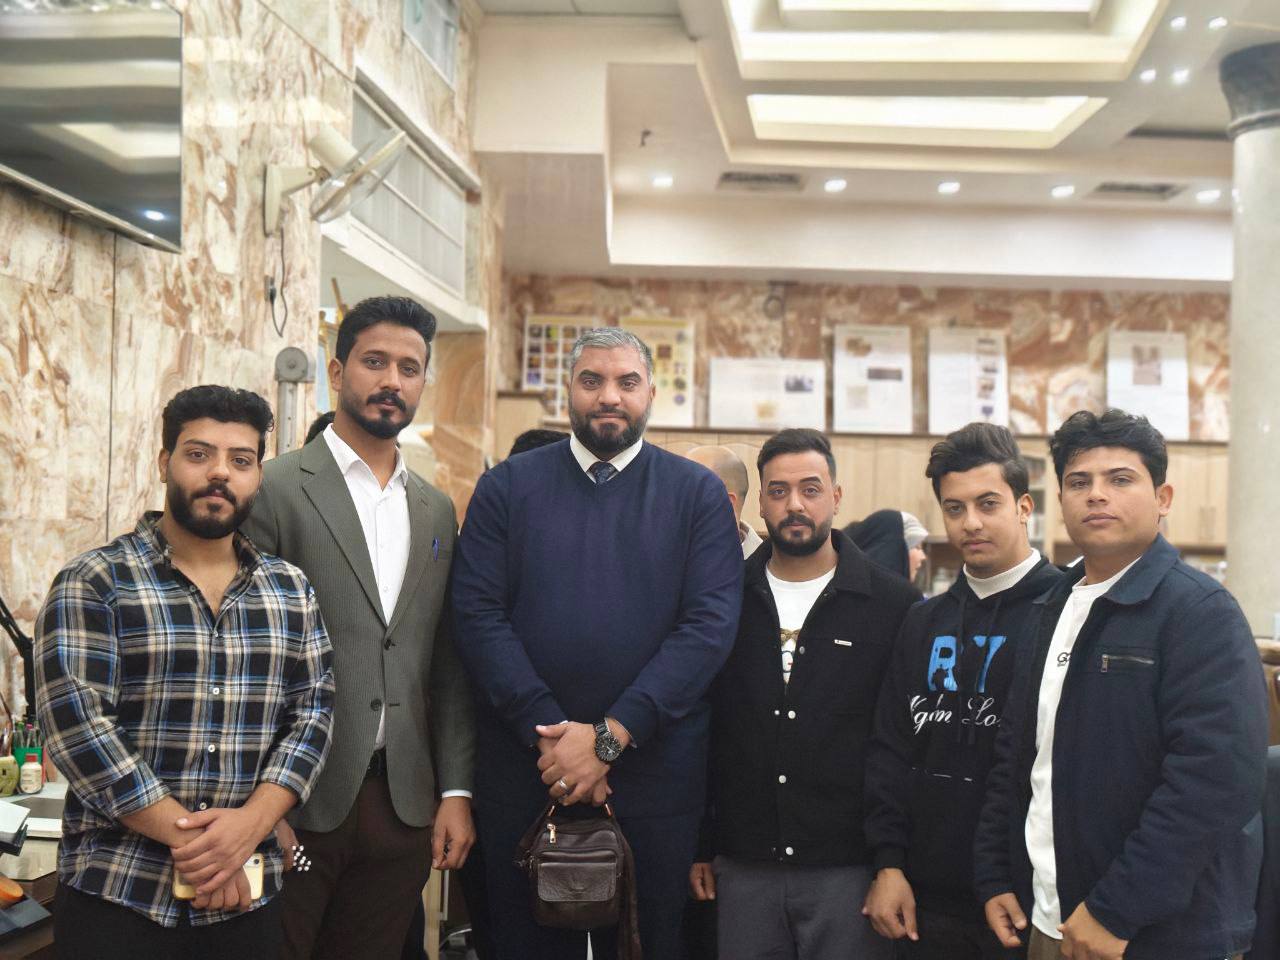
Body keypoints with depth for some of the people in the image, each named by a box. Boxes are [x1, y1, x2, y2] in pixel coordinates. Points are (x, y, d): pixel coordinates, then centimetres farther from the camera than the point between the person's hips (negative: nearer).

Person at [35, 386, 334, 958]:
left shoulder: (291, 590, 7)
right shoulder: (92, 584, -6)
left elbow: (313, 712, 2)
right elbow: (77, 726, -14)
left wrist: (250, 823, -14)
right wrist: (189, 838, -17)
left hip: (248, 891, 4)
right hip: (116, 896, -3)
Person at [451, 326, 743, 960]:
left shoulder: (697, 493, 2)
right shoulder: (507, 487, 5)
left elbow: (711, 623, -8)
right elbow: (476, 612, -4)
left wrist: (610, 735, -15)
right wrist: (548, 734, -15)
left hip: (655, 772, 0)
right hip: (522, 768, 1)